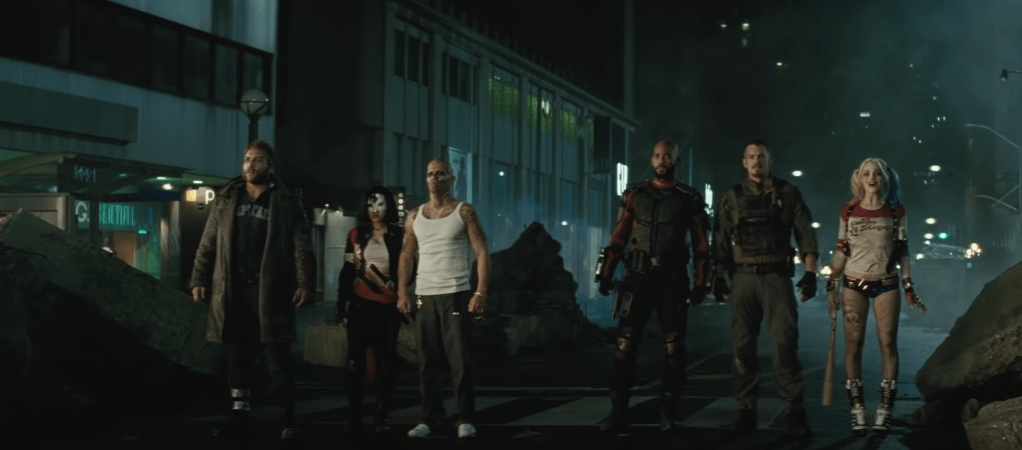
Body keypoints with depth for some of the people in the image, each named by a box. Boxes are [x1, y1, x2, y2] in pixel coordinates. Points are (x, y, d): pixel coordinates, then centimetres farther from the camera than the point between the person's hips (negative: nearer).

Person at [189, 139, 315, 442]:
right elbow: (208, 244, 12)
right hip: (233, 290, 3)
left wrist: (305, 284, -12)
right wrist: (199, 279, 4)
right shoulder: (226, 200, 12)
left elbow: (302, 248, -2)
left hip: (270, 291, -3)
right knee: (237, 357, 7)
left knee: (277, 360, -4)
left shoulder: (285, 203, 3)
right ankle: (239, 416, 13)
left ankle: (289, 421, 0)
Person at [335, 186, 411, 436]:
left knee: (386, 361, 2)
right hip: (360, 305, 1)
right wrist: (341, 308, 3)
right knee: (356, 361, -2)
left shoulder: (400, 235, 3)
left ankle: (382, 418, 7)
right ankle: (355, 418, 0)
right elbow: (346, 273, 8)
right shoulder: (356, 235, 8)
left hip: (389, 307, -1)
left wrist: (393, 284, -16)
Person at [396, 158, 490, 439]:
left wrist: (481, 293, -14)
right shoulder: (415, 216, 12)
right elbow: (406, 256, 13)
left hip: (456, 295, -4)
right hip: (424, 297, 4)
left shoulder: (464, 212, 1)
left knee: (460, 360, -5)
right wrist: (402, 294, 2)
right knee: (427, 362, 5)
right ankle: (429, 418, 11)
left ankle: (465, 420, 1)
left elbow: (482, 253, -4)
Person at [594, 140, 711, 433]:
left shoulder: (690, 199, 5)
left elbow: (701, 246, 4)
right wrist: (606, 273, -1)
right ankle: (618, 412, -3)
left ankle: (668, 414, 9)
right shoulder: (635, 196, 10)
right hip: (638, 276, 1)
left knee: (673, 349, 1)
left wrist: (700, 284, -4)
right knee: (625, 344, -5)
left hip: (672, 279, -1)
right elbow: (619, 238, 8)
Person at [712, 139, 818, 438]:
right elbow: (721, 241, 10)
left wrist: (810, 273, -6)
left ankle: (794, 412, -9)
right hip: (743, 276, 2)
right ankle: (746, 410, 8)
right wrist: (719, 277, 2)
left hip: (777, 276, -2)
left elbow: (805, 234, 4)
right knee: (742, 345, 1)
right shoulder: (732, 198, 11)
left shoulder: (787, 193, 7)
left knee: (785, 343, -10)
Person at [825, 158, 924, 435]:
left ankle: (885, 410, -2)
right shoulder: (849, 211, 4)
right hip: (854, 284, 0)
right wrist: (832, 285, 1)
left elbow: (902, 251, 5)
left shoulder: (896, 211, 3)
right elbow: (841, 251, 7)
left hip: (886, 284, 0)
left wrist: (909, 287, 0)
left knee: (888, 344, -5)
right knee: (853, 345, -3)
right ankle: (857, 409, -1)